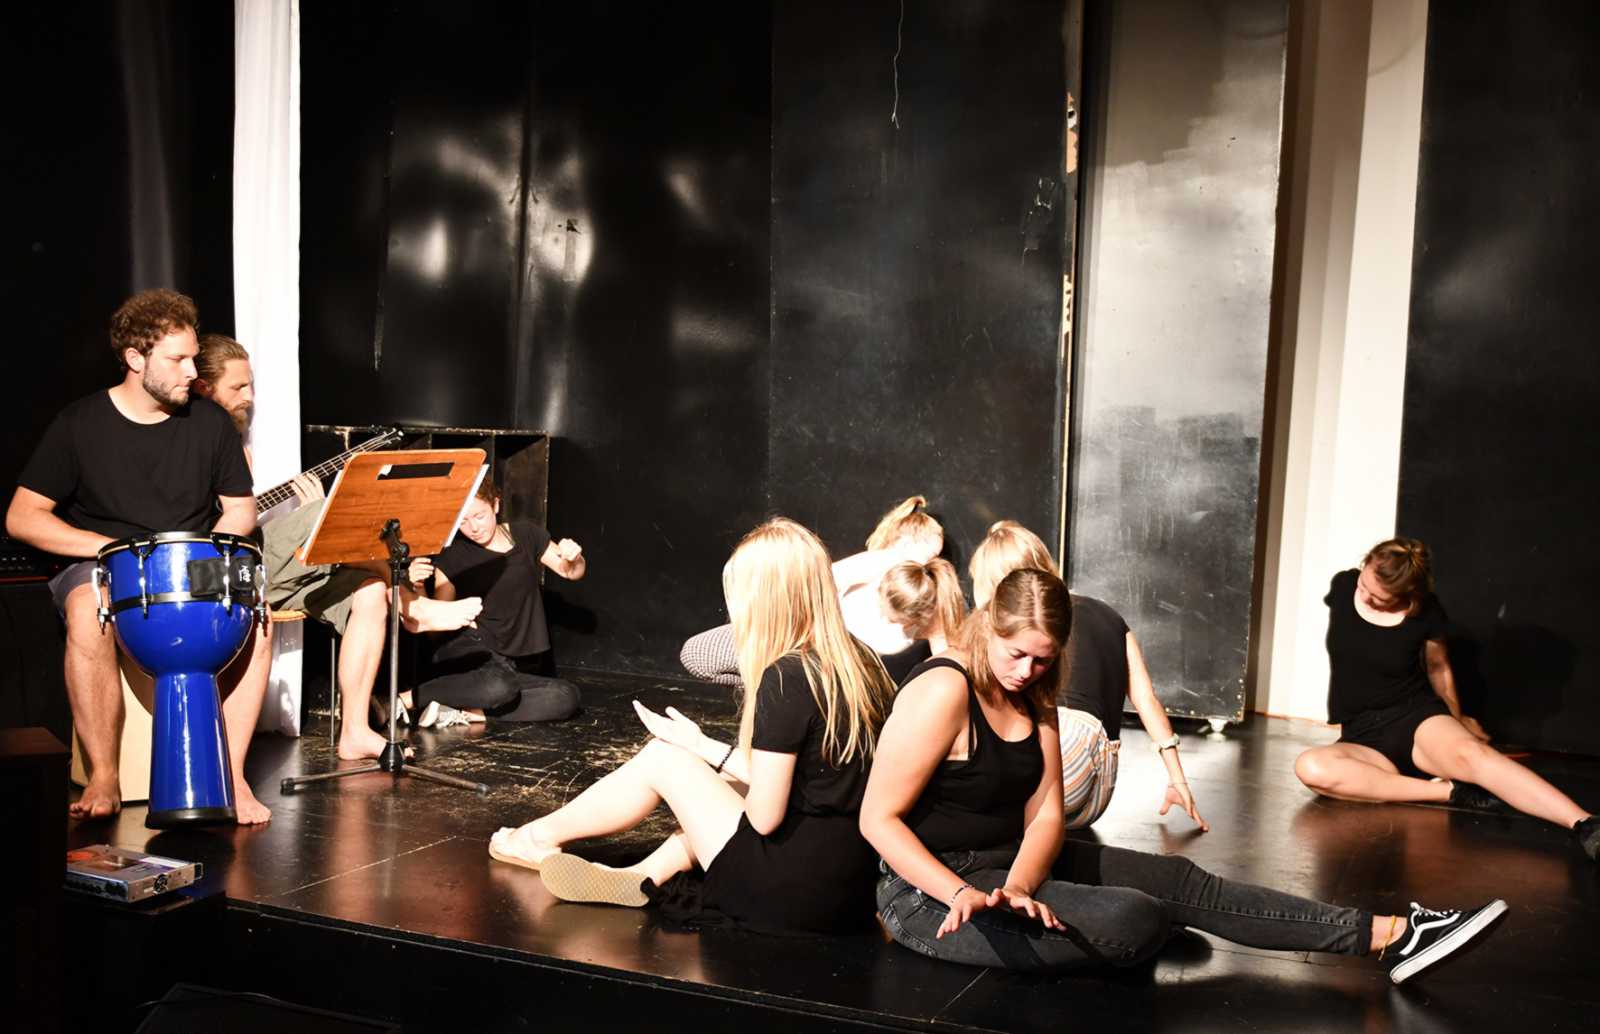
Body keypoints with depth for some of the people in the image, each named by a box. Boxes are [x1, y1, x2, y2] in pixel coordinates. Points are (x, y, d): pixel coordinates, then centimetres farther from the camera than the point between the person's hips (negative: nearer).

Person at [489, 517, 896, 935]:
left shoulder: (785, 680, -18)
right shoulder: (858, 660, 6)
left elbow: (764, 817, -13)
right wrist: (703, 747, 17)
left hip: (795, 896, -8)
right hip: (856, 888, 8)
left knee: (662, 759, 7)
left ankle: (540, 836, 26)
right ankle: (640, 878, 16)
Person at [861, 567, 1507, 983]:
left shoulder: (1033, 694, 5)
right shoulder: (944, 692, -21)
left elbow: (1043, 811, -1)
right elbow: (878, 818, -21)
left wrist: (1018, 885, -22)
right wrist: (966, 897, -30)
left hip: (1011, 862, 8)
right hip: (936, 893, -8)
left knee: (1179, 880, -1)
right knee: (1136, 920, -21)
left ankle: (1384, 937, -1)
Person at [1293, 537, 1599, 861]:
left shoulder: (1425, 612, -7)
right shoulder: (1343, 586, -1)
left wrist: (1457, 719, 27)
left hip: (1416, 716, -2)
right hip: (1363, 736, 2)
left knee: (1470, 753, -39)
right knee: (1310, 767, -35)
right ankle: (1448, 792, -31)